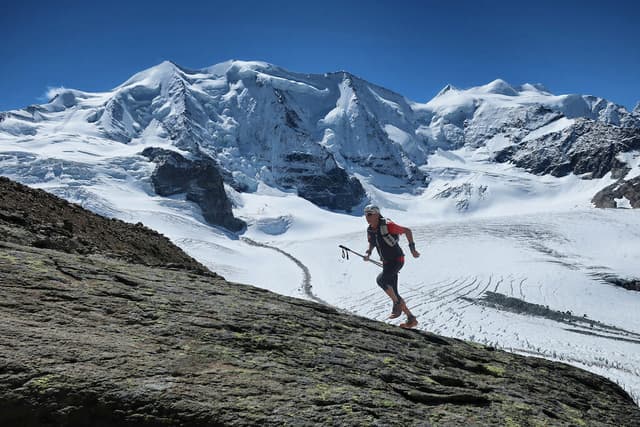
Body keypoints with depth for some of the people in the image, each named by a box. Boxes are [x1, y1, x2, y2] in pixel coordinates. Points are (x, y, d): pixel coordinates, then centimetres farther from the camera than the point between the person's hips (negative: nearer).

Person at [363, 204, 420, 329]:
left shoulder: (387, 225, -19)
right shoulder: (370, 230, 2)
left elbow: (407, 231, -10)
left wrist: (412, 248, -11)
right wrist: (368, 253, 1)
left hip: (397, 259, -8)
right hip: (386, 262, 8)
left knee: (381, 280, -26)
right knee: (393, 293, 5)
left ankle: (397, 303, -3)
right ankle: (411, 319, 15)